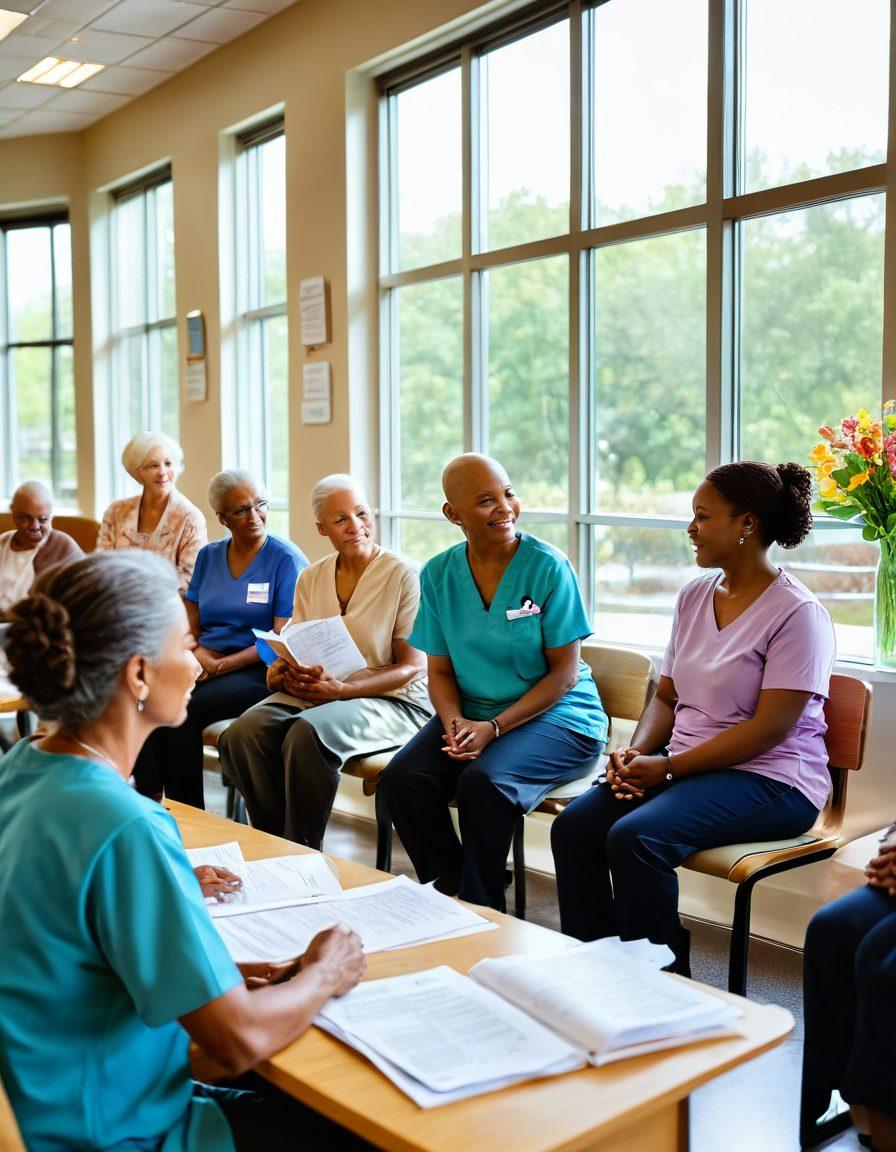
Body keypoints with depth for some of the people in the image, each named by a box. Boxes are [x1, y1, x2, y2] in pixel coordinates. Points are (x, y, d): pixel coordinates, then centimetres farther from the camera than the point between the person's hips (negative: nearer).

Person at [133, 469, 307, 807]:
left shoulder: (286, 558, -2)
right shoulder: (209, 556, 15)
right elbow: (190, 624, 15)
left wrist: (222, 665, -14)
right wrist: (196, 653, -8)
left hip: (257, 671, -5)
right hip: (204, 664, 5)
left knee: (184, 711, -29)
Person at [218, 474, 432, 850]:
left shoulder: (402, 576, -4)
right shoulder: (310, 579, 13)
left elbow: (413, 667, -8)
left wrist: (342, 689, -20)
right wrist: (281, 669, -8)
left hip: (390, 700, -5)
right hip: (310, 694, 5)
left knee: (307, 733, -35)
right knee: (241, 735, -24)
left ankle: (304, 849, -17)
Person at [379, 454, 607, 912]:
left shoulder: (548, 567, -10)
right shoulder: (438, 574, 3)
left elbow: (564, 673, -10)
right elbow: (440, 671, 8)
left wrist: (494, 728, -19)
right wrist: (454, 722, -14)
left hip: (555, 716, -4)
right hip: (472, 713, 4)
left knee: (483, 782, -31)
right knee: (402, 779, -20)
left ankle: (480, 911, -8)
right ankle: (449, 894, 0)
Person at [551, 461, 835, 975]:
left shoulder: (798, 613, -12)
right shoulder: (695, 595, 12)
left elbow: (770, 728, -17)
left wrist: (667, 767, -18)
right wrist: (635, 752, -4)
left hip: (769, 780, -7)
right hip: (688, 767, 7)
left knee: (634, 837, -29)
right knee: (574, 826, -15)